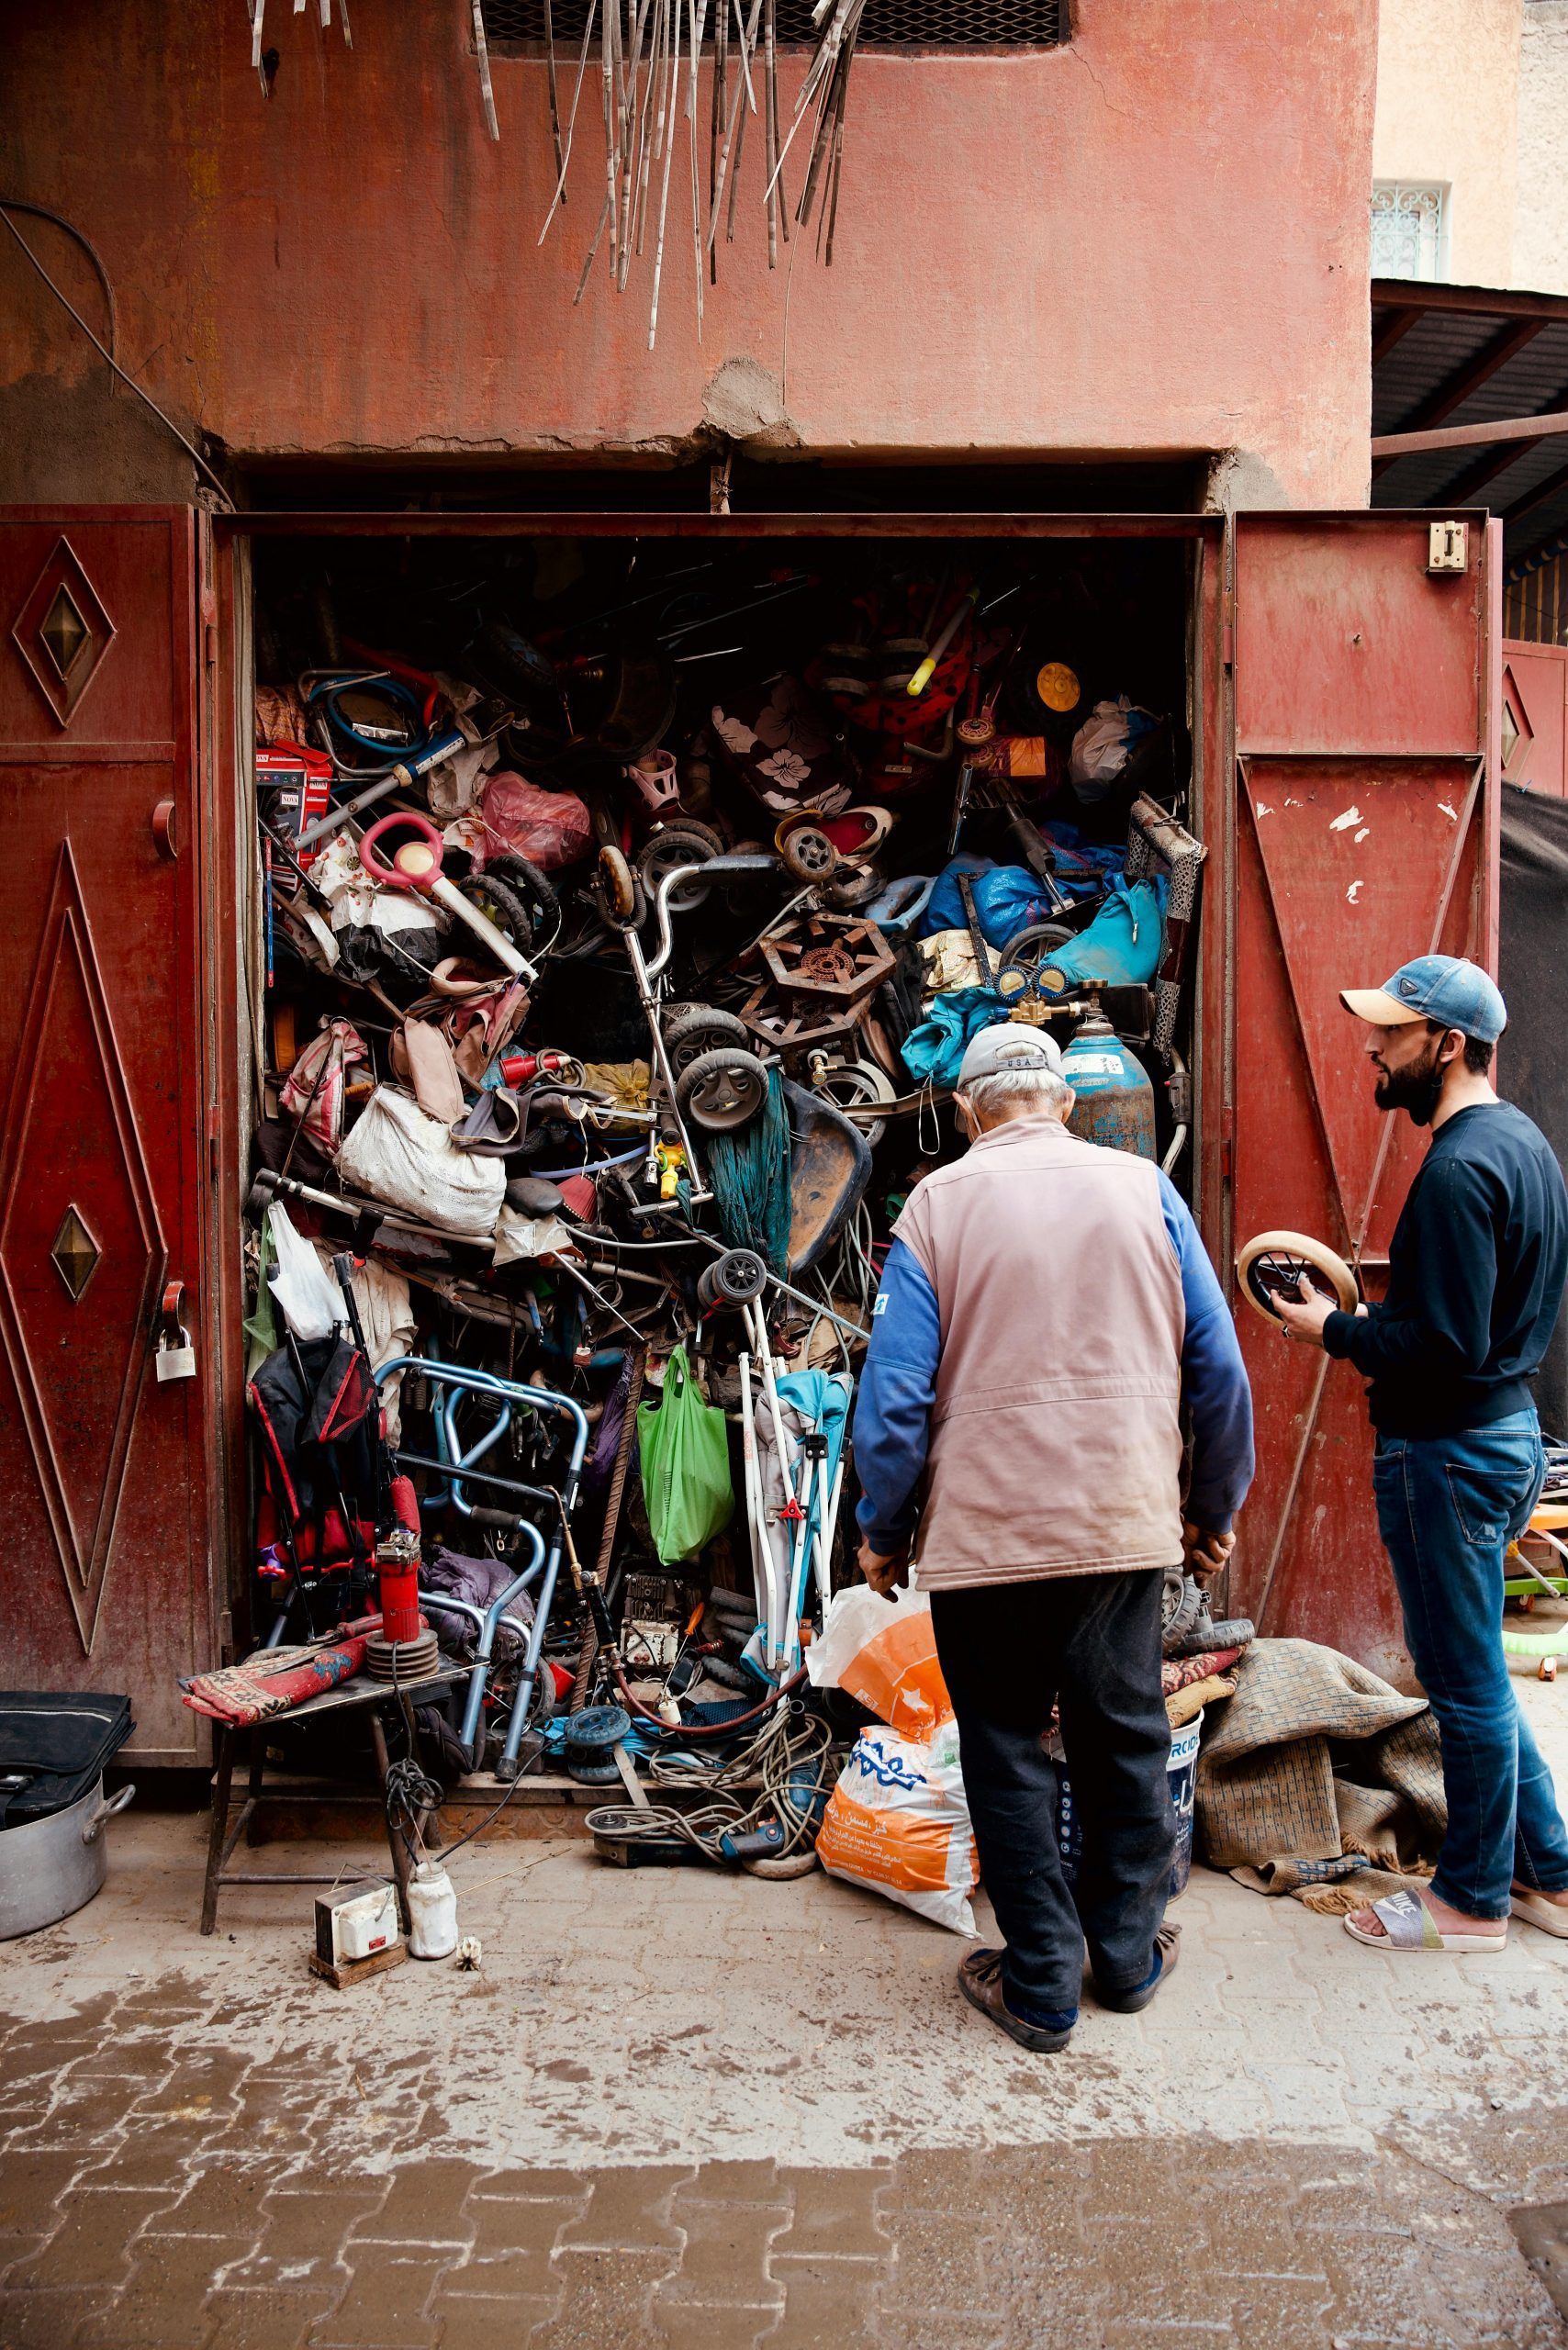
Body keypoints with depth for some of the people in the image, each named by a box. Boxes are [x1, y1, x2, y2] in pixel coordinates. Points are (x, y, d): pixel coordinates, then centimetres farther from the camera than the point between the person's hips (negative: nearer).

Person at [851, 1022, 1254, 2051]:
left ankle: (1040, 1986, 20)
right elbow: (1218, 1365, 3)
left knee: (1008, 1753, 11)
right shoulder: (1142, 1186, 2)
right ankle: (1129, 1955, 32)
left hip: (984, 1533, -2)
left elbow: (895, 1390, -7)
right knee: (1126, 1738, 17)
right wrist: (1216, 1507, 14)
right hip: (1125, 1524, 2)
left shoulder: (937, 1204, -3)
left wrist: (883, 1531, 5)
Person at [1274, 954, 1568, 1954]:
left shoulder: (1459, 1168, -22)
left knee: (1468, 1684, 5)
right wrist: (1377, 1314, 10)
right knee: (1477, 1672, 21)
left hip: (1448, 1450, -10)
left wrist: (1336, 1329, -13)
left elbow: (1445, 1347, -26)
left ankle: (1474, 1901, 22)